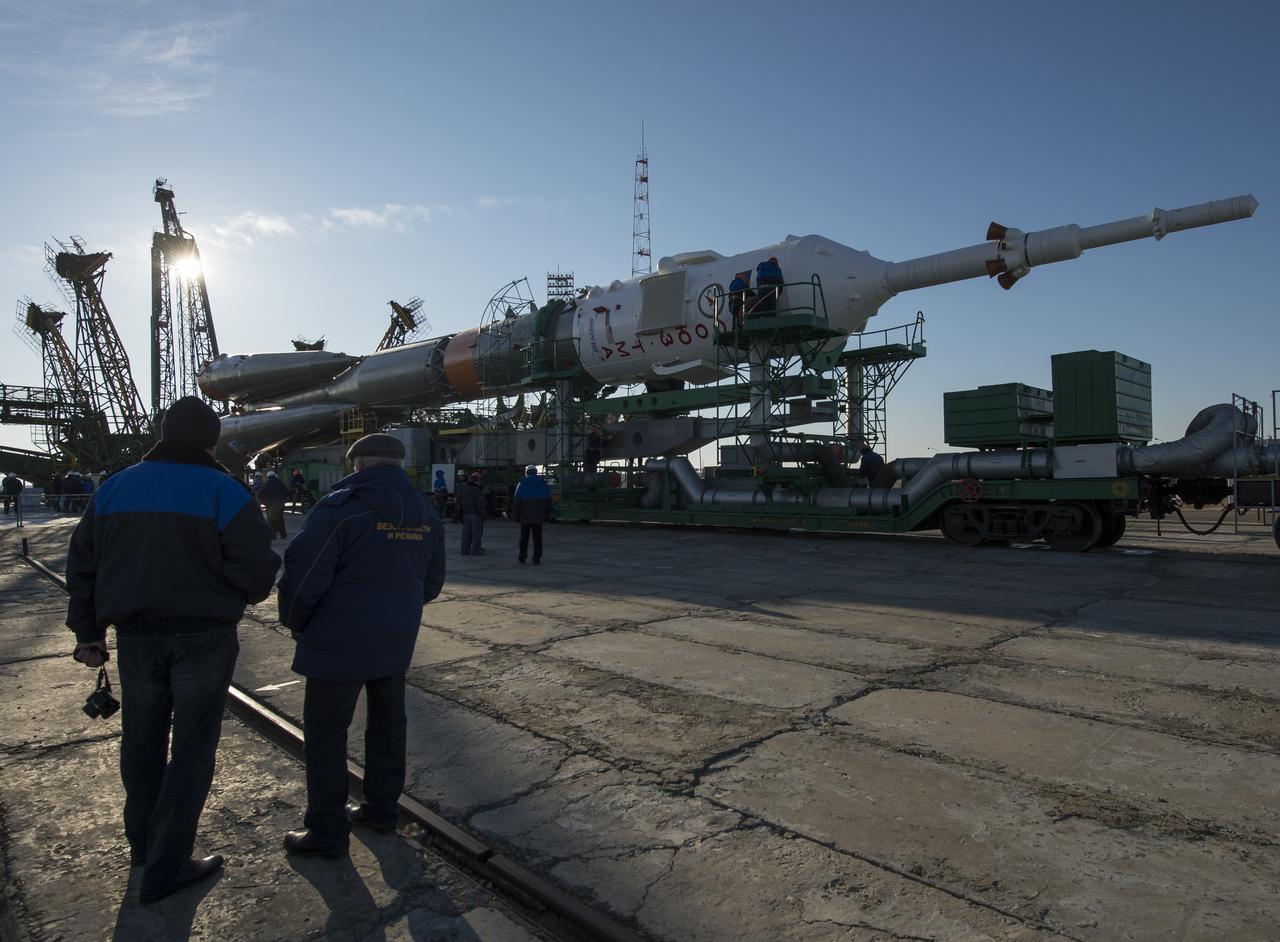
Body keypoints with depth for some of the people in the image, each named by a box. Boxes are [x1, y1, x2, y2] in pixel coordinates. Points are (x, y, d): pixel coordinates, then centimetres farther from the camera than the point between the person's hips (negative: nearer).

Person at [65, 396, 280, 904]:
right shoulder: (225, 491, -12)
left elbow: (82, 564, 10)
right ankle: (165, 867, 11)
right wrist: (256, 588, 5)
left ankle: (142, 842, 38)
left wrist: (88, 632, 18)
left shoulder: (114, 488, 5)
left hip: (136, 635, 5)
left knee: (142, 741, 21)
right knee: (191, 748, 6)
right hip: (204, 637, -5)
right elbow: (254, 571, -19)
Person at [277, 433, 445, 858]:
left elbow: (303, 573, -16)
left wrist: (295, 621, 1)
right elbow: (432, 581, 13)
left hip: (340, 640, -6)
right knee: (387, 723, 19)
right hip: (397, 640, 7)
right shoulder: (425, 514, 6)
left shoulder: (341, 508, -15)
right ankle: (381, 807, 32)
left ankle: (327, 831, 14)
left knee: (325, 733, 6)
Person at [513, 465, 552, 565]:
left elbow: (517, 501, -6)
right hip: (539, 516, 1)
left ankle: (522, 559, 11)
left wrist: (517, 514, -1)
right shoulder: (543, 484, 4)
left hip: (525, 516, -1)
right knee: (537, 538, 5)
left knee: (524, 537, 9)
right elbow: (548, 501, 2)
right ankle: (536, 560, 1)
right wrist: (547, 515, 7)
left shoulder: (522, 484, -1)